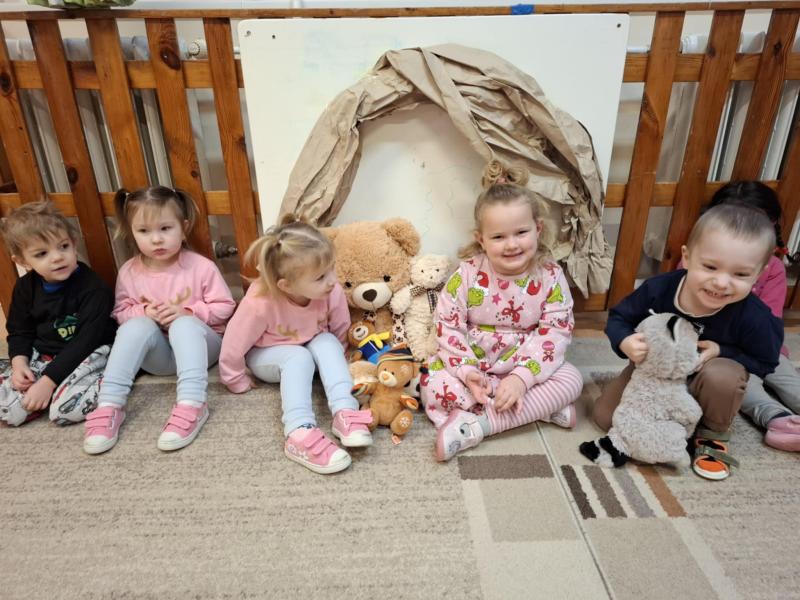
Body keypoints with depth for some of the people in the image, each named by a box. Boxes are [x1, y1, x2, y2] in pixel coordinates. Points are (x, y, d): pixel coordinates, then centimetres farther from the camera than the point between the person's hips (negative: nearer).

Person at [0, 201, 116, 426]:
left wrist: (48, 380, -21)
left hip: (89, 355, -6)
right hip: (41, 355, 6)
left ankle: (105, 385, -5)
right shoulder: (25, 287, 2)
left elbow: (87, 341, -20)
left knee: (63, 410, -27)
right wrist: (19, 362, -8)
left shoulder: (93, 288, -19)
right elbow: (19, 331, 13)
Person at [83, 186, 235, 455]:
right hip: (157, 353, 3)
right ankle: (108, 406, -29)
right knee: (137, 325, -27)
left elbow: (224, 307, -8)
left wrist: (187, 312, -21)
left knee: (184, 325, -34)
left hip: (200, 344, -2)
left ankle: (192, 404, -43)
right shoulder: (129, 272, -2)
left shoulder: (201, 266, -11)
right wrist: (145, 312, -16)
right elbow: (121, 311, 6)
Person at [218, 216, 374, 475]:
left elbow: (341, 332, -9)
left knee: (328, 343, -28)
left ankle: (345, 414, -36)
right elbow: (233, 345, -23)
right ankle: (299, 434, -41)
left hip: (312, 348, 3)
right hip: (267, 356, -3)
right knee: (299, 358, -33)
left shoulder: (333, 293, -28)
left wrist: (334, 364, -2)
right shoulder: (260, 303, -36)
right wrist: (238, 383, -10)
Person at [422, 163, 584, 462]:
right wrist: (466, 370, -24)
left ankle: (478, 424, -25)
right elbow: (447, 324, -13)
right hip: (472, 364, 0)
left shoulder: (550, 276, -13)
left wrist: (522, 376, -26)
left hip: (525, 366, 1)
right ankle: (541, 406, -18)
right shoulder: (467, 274, -15)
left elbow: (555, 332, -15)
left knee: (571, 380, -22)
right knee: (435, 386, -26)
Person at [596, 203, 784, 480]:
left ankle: (713, 436, -5)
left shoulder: (752, 317, -28)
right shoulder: (657, 289, -28)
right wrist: (626, 342, -36)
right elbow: (618, 317, -13)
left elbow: (764, 362, -11)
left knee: (722, 375, -37)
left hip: (701, 383, -1)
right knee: (605, 415, -10)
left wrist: (721, 352, -30)